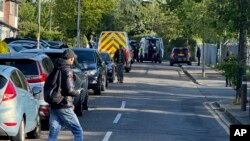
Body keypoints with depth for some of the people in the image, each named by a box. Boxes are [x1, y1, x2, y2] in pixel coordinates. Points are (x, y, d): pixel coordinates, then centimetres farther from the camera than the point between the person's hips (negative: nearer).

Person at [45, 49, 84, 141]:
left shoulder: (55, 70, 13)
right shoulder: (67, 71, -10)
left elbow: (46, 87, 16)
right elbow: (69, 90, -19)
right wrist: (78, 92, -1)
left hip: (54, 106, 8)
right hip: (64, 107, -8)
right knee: (78, 132, 2)